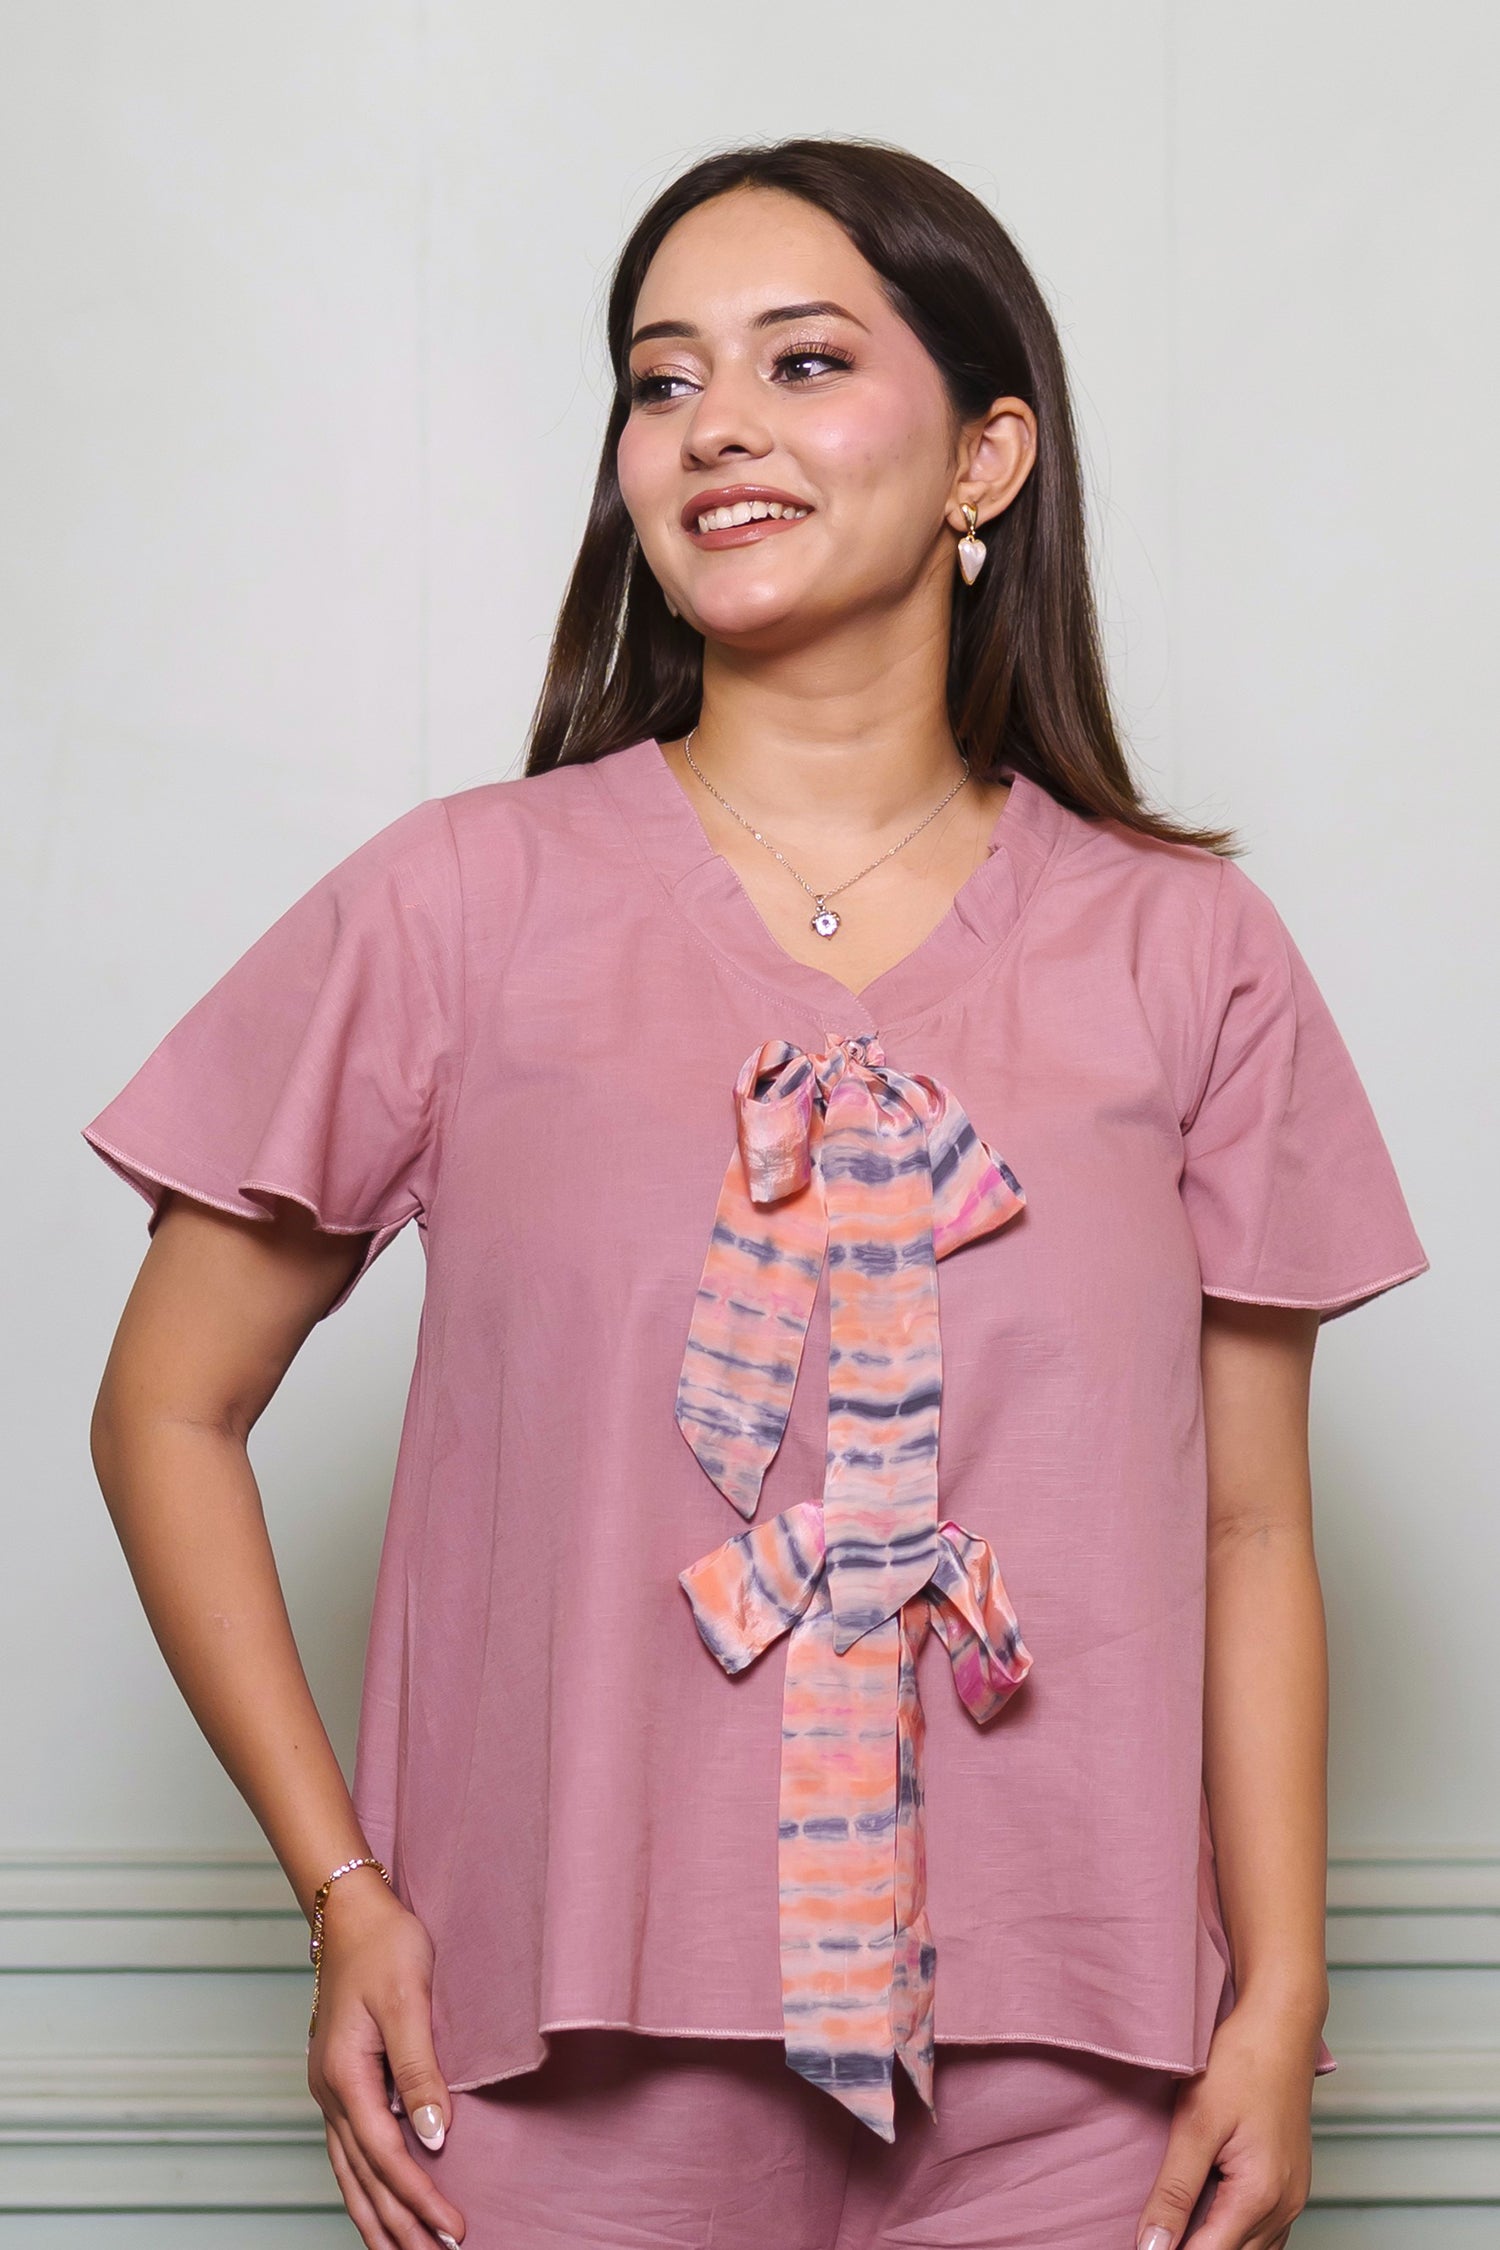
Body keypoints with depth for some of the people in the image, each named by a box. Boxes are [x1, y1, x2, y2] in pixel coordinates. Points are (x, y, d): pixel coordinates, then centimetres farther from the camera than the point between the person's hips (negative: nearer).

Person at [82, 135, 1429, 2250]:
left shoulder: (1188, 950, 3)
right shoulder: (464, 906, -1)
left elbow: (1252, 1530, 5)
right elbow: (168, 1413, 3)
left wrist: (1282, 2003, -3)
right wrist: (342, 1893, -3)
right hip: (582, 2061, -1)